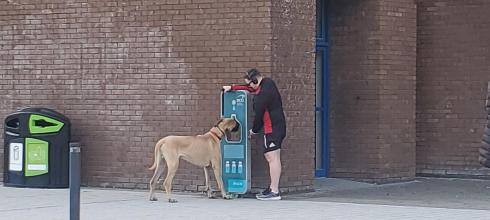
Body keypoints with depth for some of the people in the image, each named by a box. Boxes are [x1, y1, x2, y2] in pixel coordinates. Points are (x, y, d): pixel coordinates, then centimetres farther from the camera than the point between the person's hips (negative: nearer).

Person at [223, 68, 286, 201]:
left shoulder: (262, 94, -19)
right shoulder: (268, 83, 12)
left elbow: (259, 114, -13)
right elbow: (249, 89, 29)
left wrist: (254, 130, 3)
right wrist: (232, 88, 30)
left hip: (272, 129, -11)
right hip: (278, 127, 11)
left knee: (273, 158, -12)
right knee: (268, 156, 16)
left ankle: (274, 192, -14)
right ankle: (273, 187, 19)